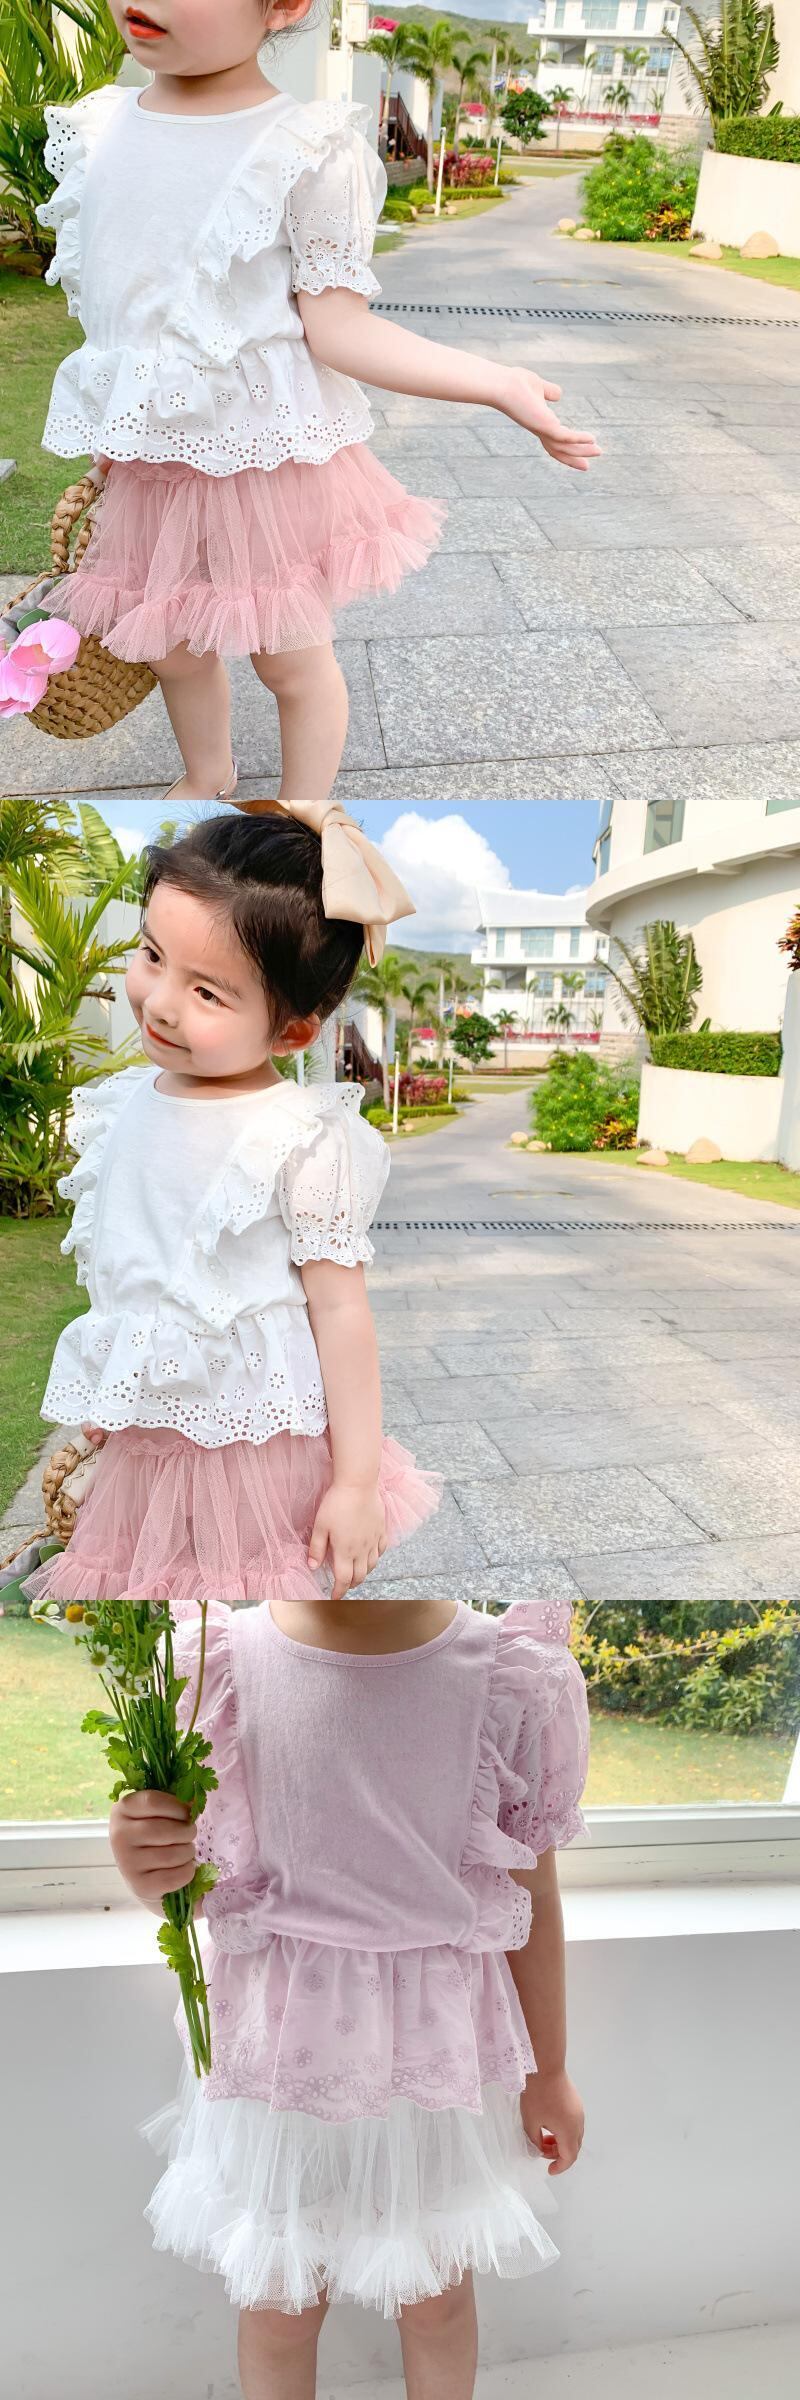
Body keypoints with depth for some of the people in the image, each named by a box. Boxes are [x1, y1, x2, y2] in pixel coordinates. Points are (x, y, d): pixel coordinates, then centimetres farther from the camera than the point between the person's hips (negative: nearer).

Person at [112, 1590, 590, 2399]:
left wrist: (548, 2072, 8)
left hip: (438, 2050, 0)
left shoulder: (514, 1678, -19)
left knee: (439, 2298, 24)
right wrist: (143, 1865, -29)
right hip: (281, 2045, 0)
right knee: (280, 2305, 21)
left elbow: (533, 1897, -5)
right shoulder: (224, 1663, -19)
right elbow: (183, 1888, -5)